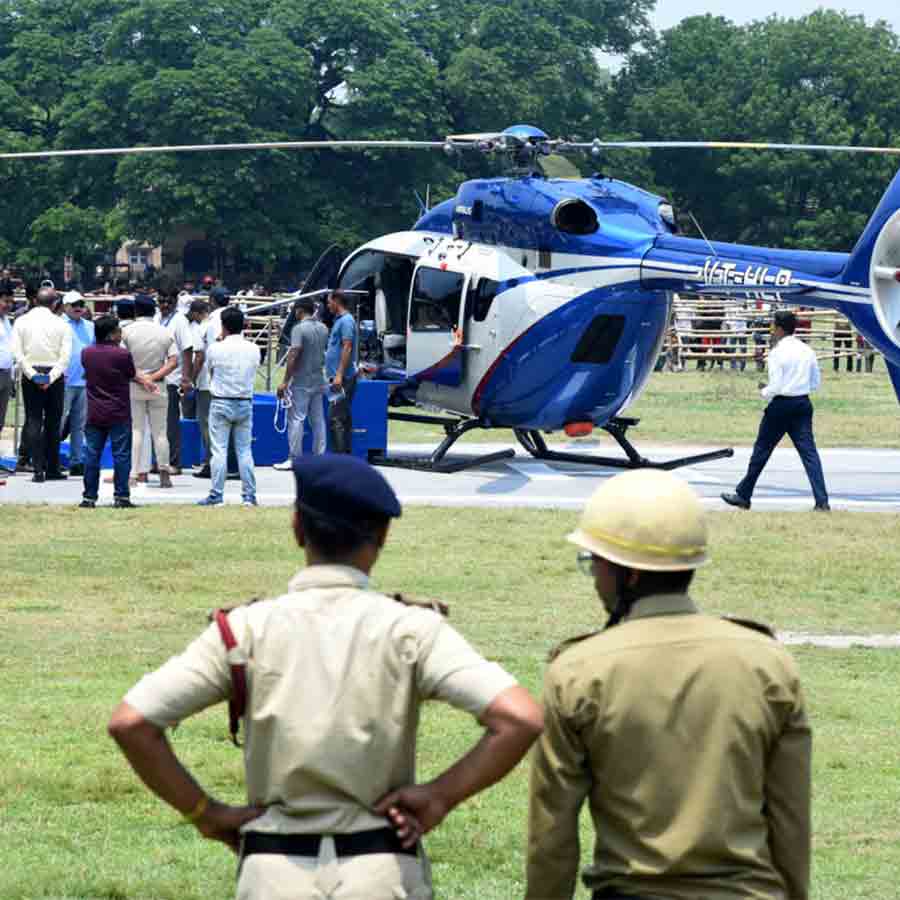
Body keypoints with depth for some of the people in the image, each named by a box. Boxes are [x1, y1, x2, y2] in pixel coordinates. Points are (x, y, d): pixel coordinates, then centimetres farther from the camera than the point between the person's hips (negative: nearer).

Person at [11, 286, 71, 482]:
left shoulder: (22, 321, 1)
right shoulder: (61, 324, -2)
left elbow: (17, 352, -7)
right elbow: (65, 356, -10)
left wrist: (32, 375, -8)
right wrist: (51, 377, -11)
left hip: (31, 375, 1)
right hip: (54, 375, -1)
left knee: (33, 422, 2)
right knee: (53, 422, 7)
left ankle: (38, 469, -8)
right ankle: (52, 469, 9)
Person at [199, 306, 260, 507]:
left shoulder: (215, 349, -10)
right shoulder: (253, 349, -2)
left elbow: (210, 372, 3)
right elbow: (253, 372, 7)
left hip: (221, 403, -3)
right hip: (245, 403, 3)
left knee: (219, 451, -1)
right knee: (244, 451, 7)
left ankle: (216, 495, -3)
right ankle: (249, 495, 6)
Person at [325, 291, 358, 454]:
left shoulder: (346, 321, -12)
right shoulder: (339, 320, 19)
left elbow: (347, 347, -19)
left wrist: (339, 375, -24)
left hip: (343, 379, -11)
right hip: (339, 377, 11)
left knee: (336, 418, -13)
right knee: (344, 418, 12)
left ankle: (339, 455, -16)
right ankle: (347, 454, 15)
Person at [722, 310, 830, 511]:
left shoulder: (777, 352, -12)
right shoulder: (807, 351, 6)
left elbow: (775, 387, -16)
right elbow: (816, 383, 13)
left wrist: (763, 391, 3)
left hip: (781, 405, -5)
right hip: (803, 404, 5)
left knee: (762, 449, 9)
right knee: (809, 452, 0)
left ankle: (743, 496, 20)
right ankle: (822, 500, -11)